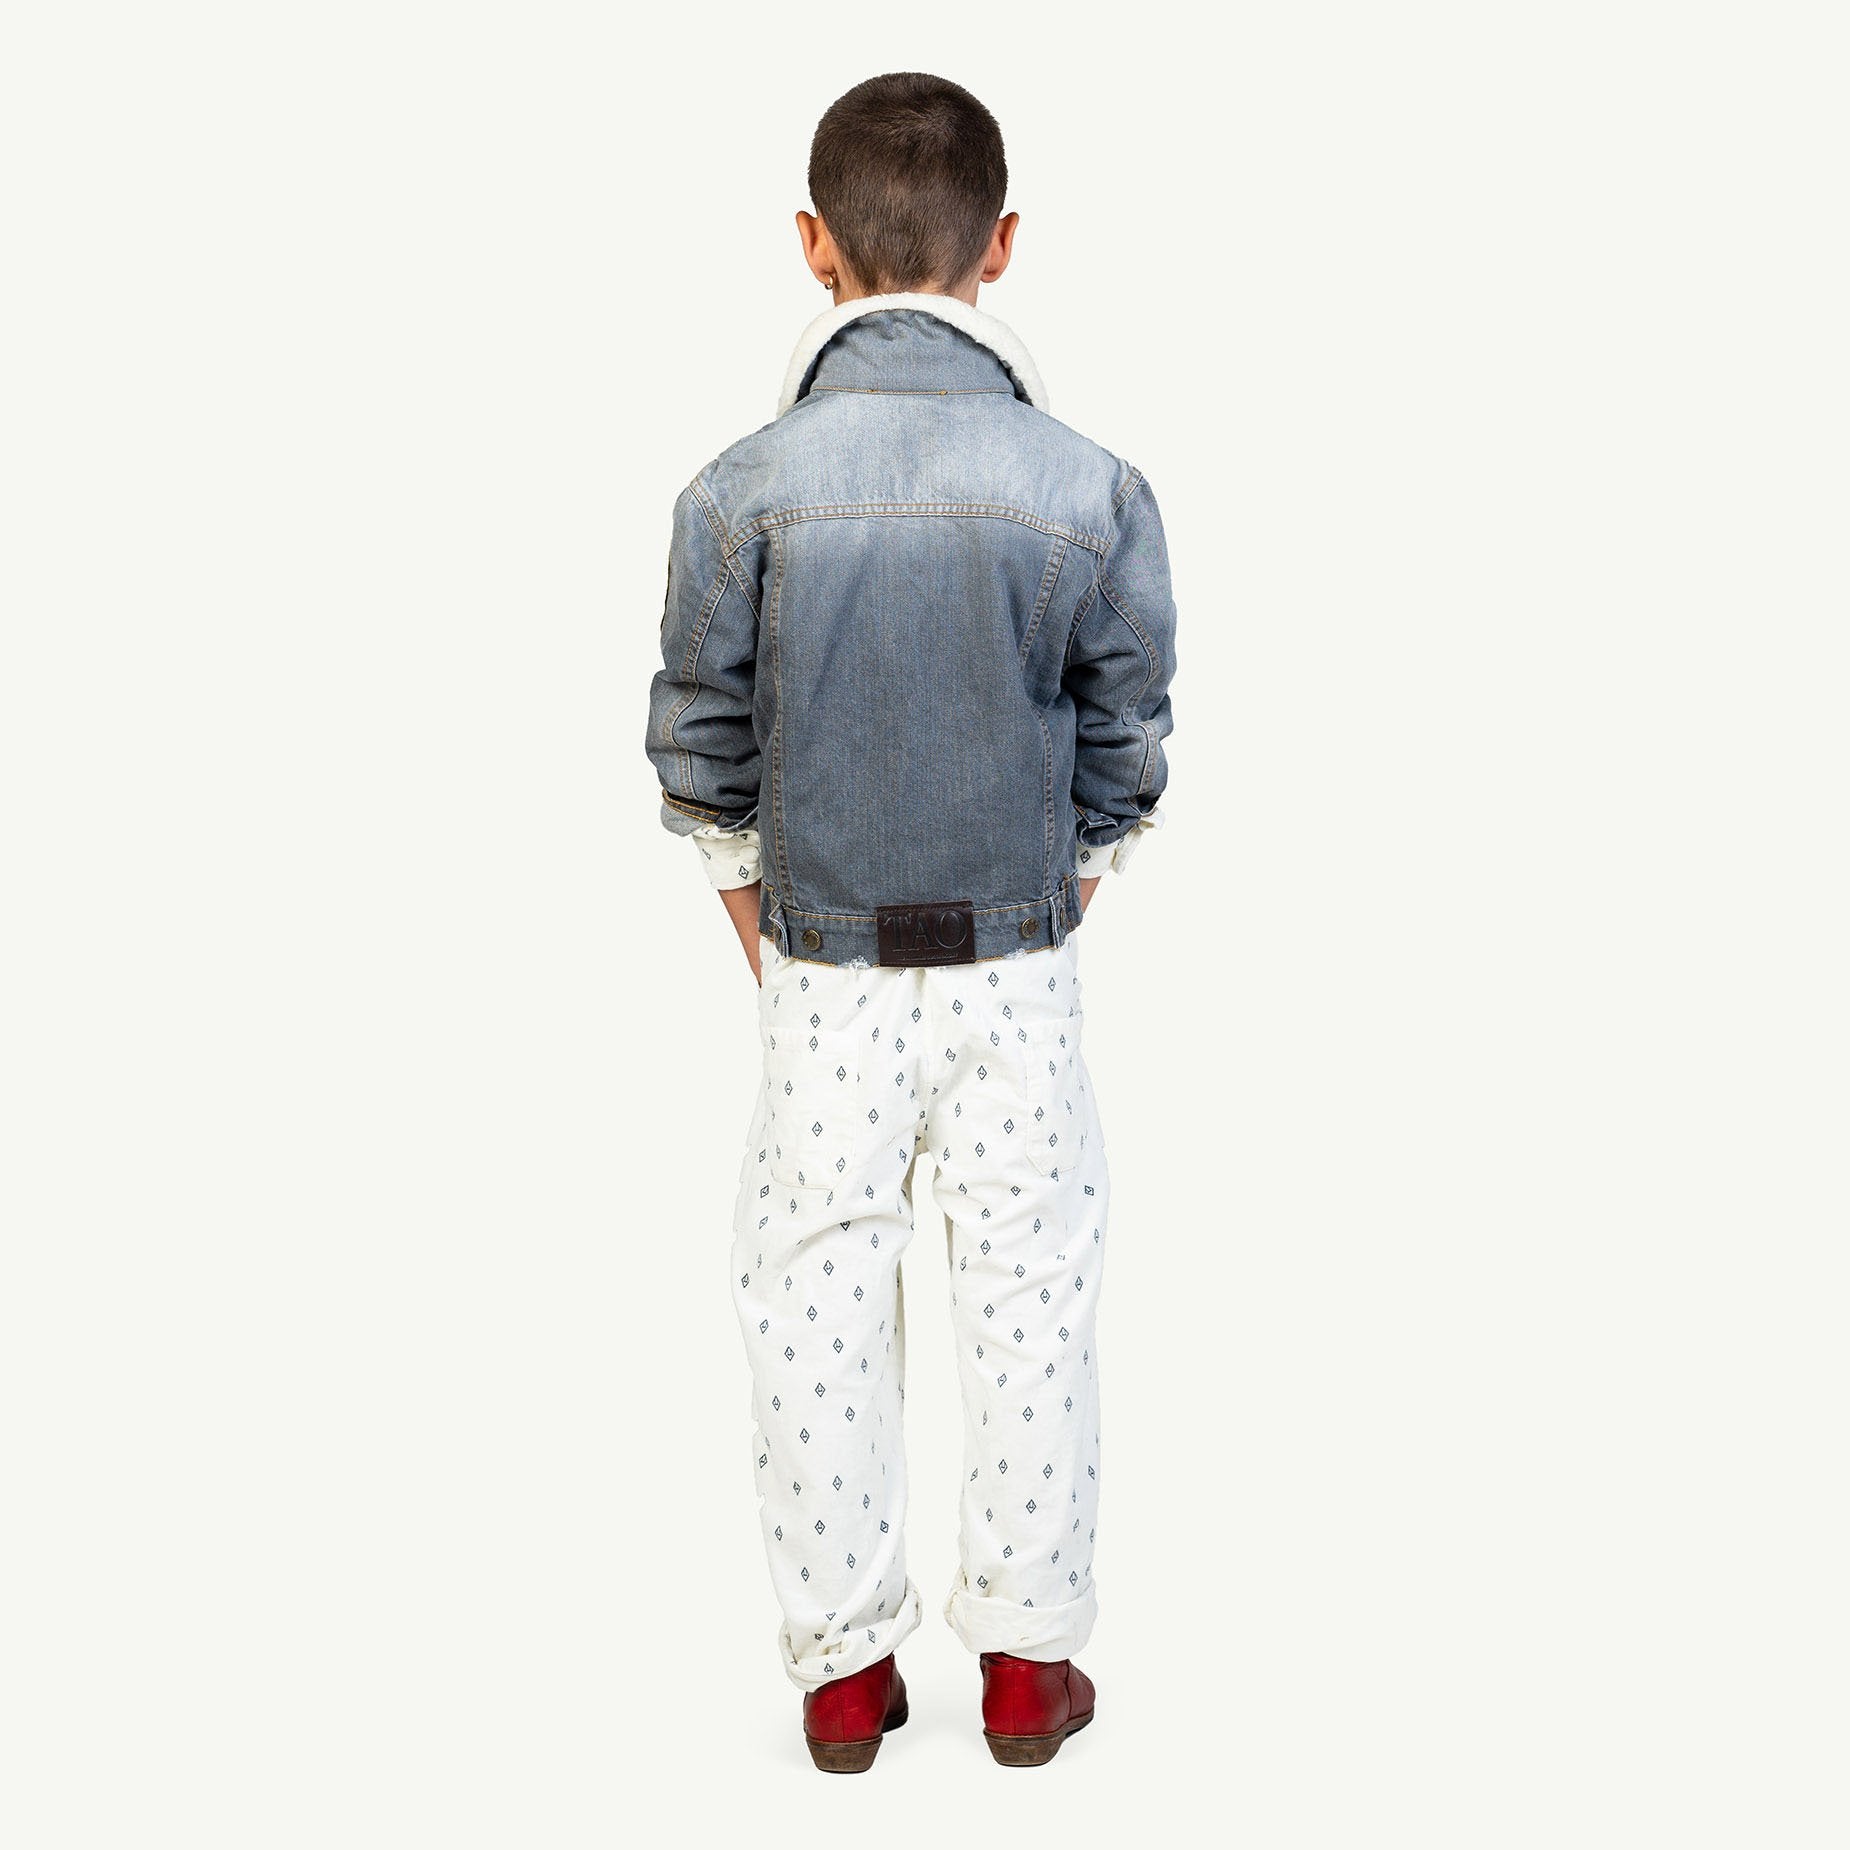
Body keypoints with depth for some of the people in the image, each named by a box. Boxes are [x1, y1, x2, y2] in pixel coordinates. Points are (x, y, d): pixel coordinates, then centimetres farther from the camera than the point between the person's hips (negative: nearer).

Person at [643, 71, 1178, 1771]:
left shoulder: (740, 495, -12)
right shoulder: (1095, 494, -11)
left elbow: (699, 755, -3)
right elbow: (1127, 759, -2)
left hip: (824, 974, 0)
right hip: (1019, 970, 0)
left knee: (817, 1305, 14)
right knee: (1033, 1304, 14)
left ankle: (844, 1672, 26)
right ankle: (1027, 1660, 27)